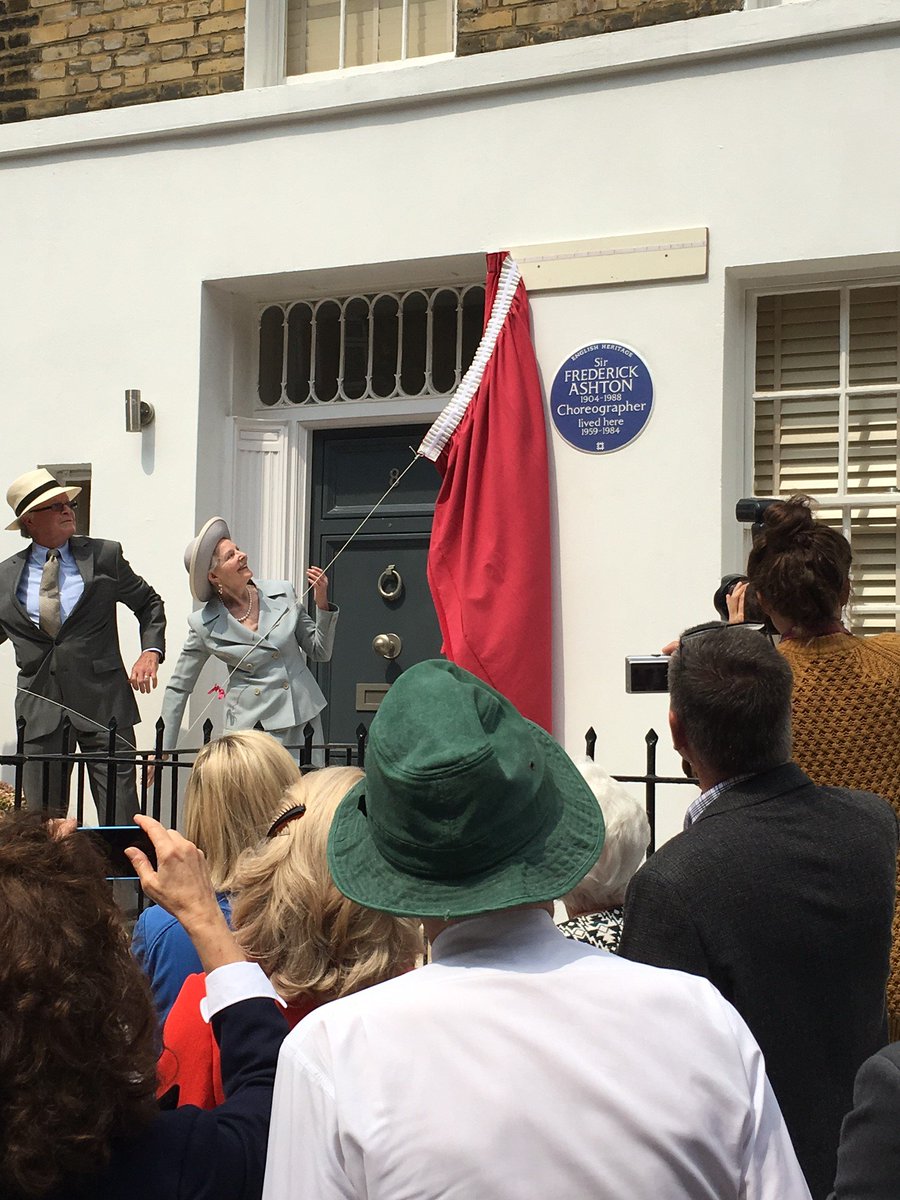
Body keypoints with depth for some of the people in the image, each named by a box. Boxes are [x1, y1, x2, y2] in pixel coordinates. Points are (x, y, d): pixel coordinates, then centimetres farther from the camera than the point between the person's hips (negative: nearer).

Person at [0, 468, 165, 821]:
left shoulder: (105, 556, 5)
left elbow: (149, 604, 14)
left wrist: (151, 651, -1)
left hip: (104, 703, -1)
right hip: (40, 709, 2)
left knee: (120, 815, -3)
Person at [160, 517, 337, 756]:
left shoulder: (282, 593, 3)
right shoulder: (205, 625, -1)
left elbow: (320, 653, 11)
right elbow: (178, 688, 7)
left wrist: (322, 604, -4)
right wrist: (164, 750, 6)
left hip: (303, 719, 2)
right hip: (251, 725, -2)